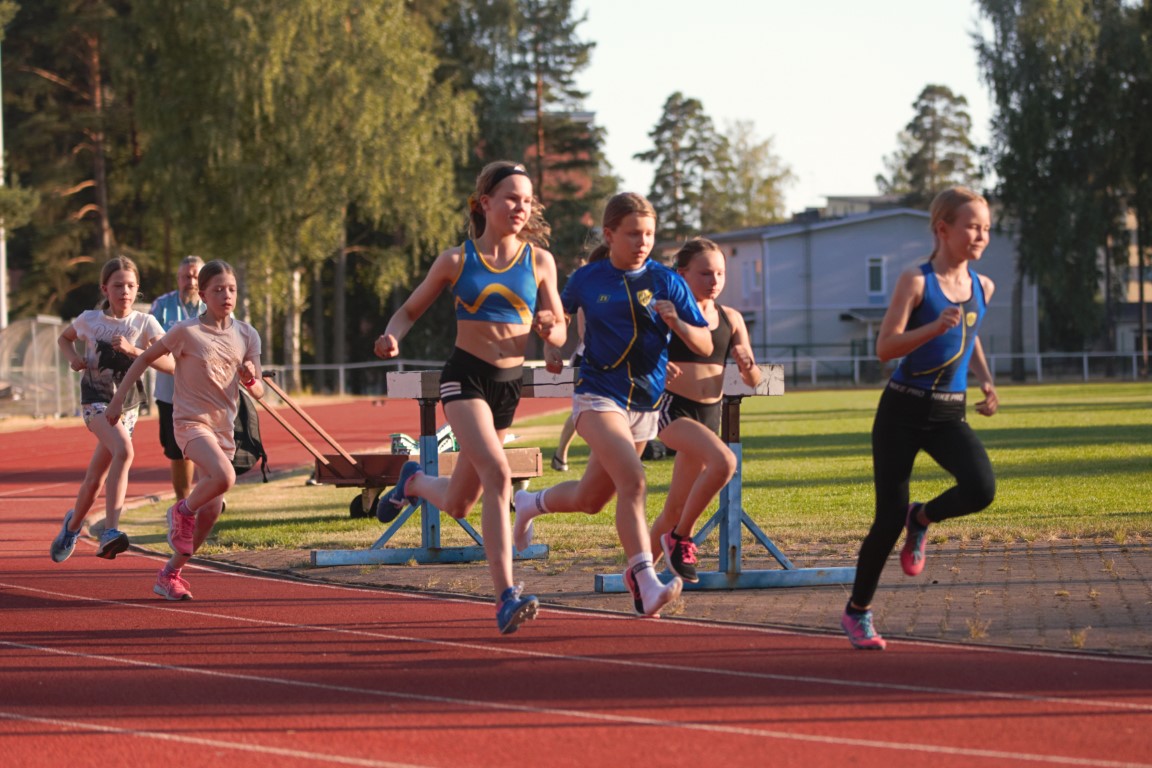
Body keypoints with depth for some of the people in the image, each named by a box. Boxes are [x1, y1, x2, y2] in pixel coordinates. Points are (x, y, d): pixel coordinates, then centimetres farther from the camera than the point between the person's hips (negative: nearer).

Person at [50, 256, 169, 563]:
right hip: (96, 399, -3)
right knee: (124, 451, -31)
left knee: (95, 479, 10)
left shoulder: (145, 323, -4)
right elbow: (64, 337, 20)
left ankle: (73, 524, 40)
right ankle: (110, 531, -37)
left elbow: (169, 363, -15)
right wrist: (73, 358, -1)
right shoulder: (90, 320, -2)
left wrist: (133, 350, -27)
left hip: (128, 404, 3)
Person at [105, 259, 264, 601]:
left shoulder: (247, 335, 4)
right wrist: (118, 398, 1)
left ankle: (171, 573, 19)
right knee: (224, 476, -31)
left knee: (211, 511, 3)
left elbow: (258, 393, 7)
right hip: (190, 420, -5)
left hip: (223, 425, 5)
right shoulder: (186, 331, -8)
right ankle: (182, 511, -2)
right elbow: (146, 358, 3)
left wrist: (250, 379, -16)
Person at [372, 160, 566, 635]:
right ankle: (506, 597, -28)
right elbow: (410, 311, 10)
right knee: (497, 474, -26)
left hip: (509, 383, 4)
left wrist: (548, 328, -15)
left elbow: (559, 334, 9)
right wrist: (392, 338, -12)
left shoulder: (539, 261, 5)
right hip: (465, 377, -4)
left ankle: (414, 482, 47)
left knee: (458, 504, 11)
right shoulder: (457, 261, 1)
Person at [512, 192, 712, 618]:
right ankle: (646, 584, -32)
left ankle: (531, 503, 48)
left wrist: (678, 324, -19)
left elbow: (706, 345, -1)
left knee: (590, 500, 17)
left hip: (646, 405, 4)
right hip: (599, 395, -4)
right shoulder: (587, 279, -3)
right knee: (633, 480, -28)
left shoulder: (667, 282, 0)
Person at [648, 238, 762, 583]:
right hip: (672, 408, -6)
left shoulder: (731, 319, 9)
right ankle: (680, 539, -13)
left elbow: (754, 381, 10)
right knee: (723, 462, -31)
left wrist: (747, 365, -13)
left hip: (710, 414, 6)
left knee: (676, 508, 10)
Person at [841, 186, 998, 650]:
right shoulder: (916, 281, -10)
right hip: (904, 410, -4)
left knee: (981, 490, -23)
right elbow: (885, 347, -14)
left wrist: (985, 381, 11)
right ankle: (857, 611, 18)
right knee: (889, 519, -2)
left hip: (949, 415, 4)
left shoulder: (982, 287, 6)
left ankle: (921, 519, 10)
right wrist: (935, 327, -27)